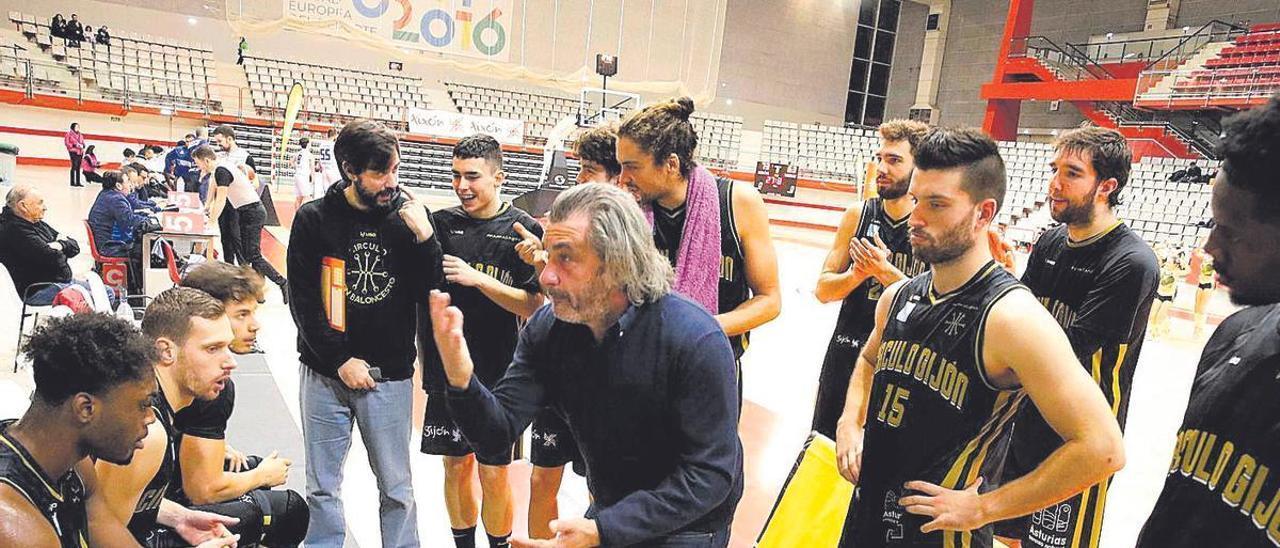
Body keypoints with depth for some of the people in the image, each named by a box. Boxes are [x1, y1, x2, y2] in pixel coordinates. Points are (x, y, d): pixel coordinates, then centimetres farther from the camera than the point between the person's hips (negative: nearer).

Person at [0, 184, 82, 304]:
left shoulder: (38, 224, 15)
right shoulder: (14, 230, -15)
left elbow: (75, 247, 12)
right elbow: (53, 258, -24)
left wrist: (61, 244, -9)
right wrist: (59, 251, -2)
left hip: (62, 282, 10)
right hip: (37, 290, -10)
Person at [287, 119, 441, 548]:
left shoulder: (410, 215, -2)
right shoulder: (314, 219, -3)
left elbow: (430, 295, -3)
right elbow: (303, 301, -2)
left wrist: (425, 237, -17)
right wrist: (341, 361, -8)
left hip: (390, 375, 0)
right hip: (325, 374, 0)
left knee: (397, 489, 10)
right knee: (322, 487, 13)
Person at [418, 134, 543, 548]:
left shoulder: (523, 230, -7)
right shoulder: (443, 223, 2)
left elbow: (532, 307, -11)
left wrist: (477, 278, -20)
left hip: (496, 374, -3)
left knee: (493, 475, 5)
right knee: (455, 466, 15)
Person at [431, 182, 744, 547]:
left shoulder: (695, 339, -28)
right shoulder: (545, 329, -12)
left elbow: (710, 472, -26)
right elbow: (497, 432, -14)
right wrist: (462, 382, -35)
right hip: (607, 512, 5)